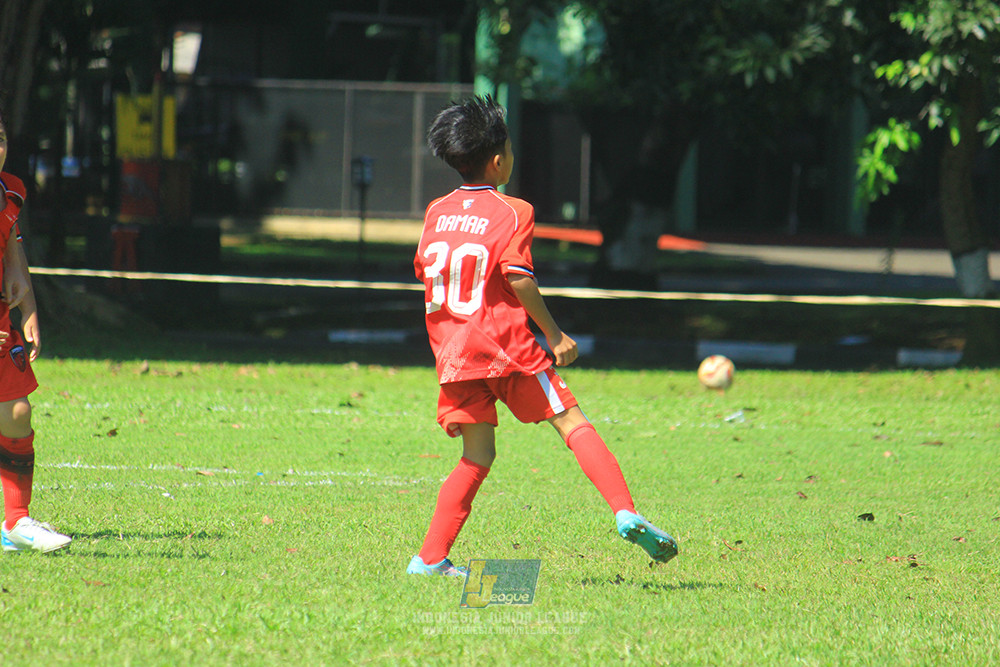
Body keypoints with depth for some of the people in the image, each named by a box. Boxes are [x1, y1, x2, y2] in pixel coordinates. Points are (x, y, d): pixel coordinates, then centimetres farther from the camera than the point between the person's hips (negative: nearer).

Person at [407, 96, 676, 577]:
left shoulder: (436, 212, 11)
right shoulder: (513, 213, -5)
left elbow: (425, 270, 16)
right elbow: (518, 277, -14)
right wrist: (554, 334, -5)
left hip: (452, 353, 5)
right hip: (507, 347, -5)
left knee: (477, 456, 11)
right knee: (572, 424, 1)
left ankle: (431, 558, 4)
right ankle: (626, 513, -14)